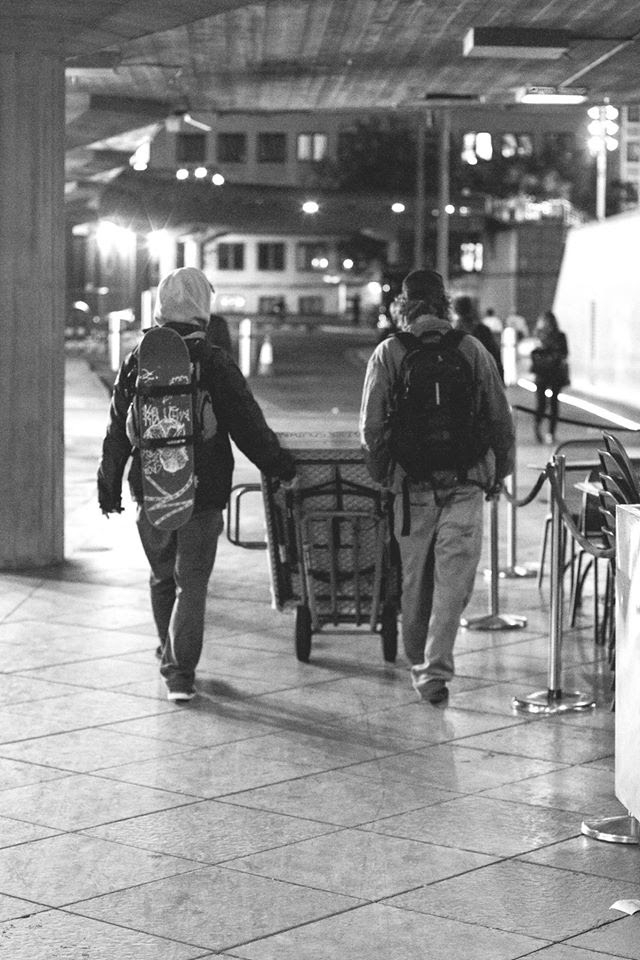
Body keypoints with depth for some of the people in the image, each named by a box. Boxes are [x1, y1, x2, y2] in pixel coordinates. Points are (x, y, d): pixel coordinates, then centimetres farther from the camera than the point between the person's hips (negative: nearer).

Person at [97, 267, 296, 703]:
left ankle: (172, 659, 32)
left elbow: (118, 429, 6)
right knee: (192, 582, 4)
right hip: (203, 493, -3)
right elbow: (248, 426, -8)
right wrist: (280, 465, 6)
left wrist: (109, 483, 17)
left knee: (162, 577, 20)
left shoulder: (139, 360, -2)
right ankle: (181, 671, -2)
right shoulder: (214, 363, -12)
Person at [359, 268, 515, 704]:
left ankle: (420, 662, 26)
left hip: (412, 483, 0)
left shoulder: (388, 353, -1)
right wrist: (499, 472, 18)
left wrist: (381, 473, 13)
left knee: (414, 579, 14)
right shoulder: (472, 349, 1)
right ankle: (436, 666, -9)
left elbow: (372, 426, -1)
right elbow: (500, 419, 5)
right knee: (455, 579, 1)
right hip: (466, 481, 0)